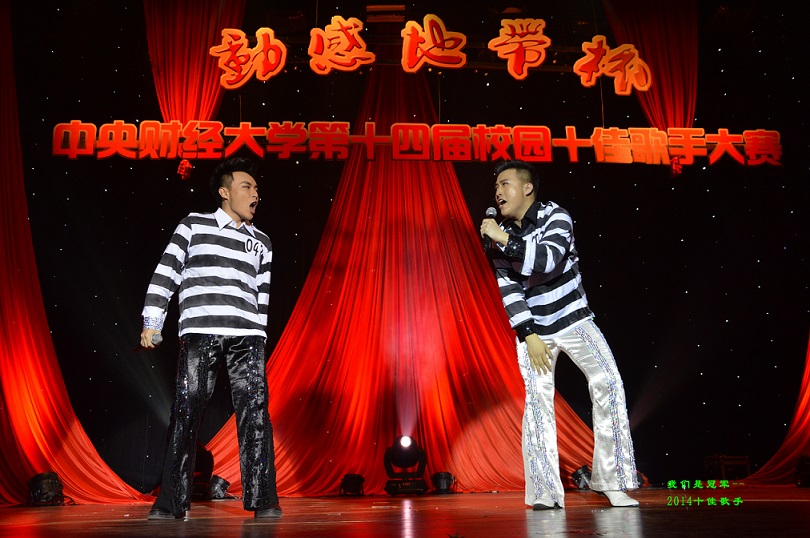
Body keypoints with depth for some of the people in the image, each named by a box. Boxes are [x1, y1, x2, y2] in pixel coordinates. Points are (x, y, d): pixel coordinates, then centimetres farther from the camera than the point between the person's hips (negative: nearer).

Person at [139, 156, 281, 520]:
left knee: (255, 412, -7)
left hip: (247, 336, 3)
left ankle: (263, 501, -4)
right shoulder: (194, 226, 11)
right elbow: (166, 273, 5)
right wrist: (152, 322, -2)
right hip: (199, 332, -2)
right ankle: (172, 502, 4)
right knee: (186, 414, -3)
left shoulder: (261, 242, 20)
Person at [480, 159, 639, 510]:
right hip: (532, 327, 2)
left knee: (608, 384, -13)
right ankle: (545, 492, -5)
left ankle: (612, 482, -5)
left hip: (572, 317, -2)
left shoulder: (555, 217, -11)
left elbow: (549, 261, -30)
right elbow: (508, 289, -7)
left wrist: (505, 239, -29)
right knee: (538, 398, -8)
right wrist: (528, 335, -15)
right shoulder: (500, 237, -1)